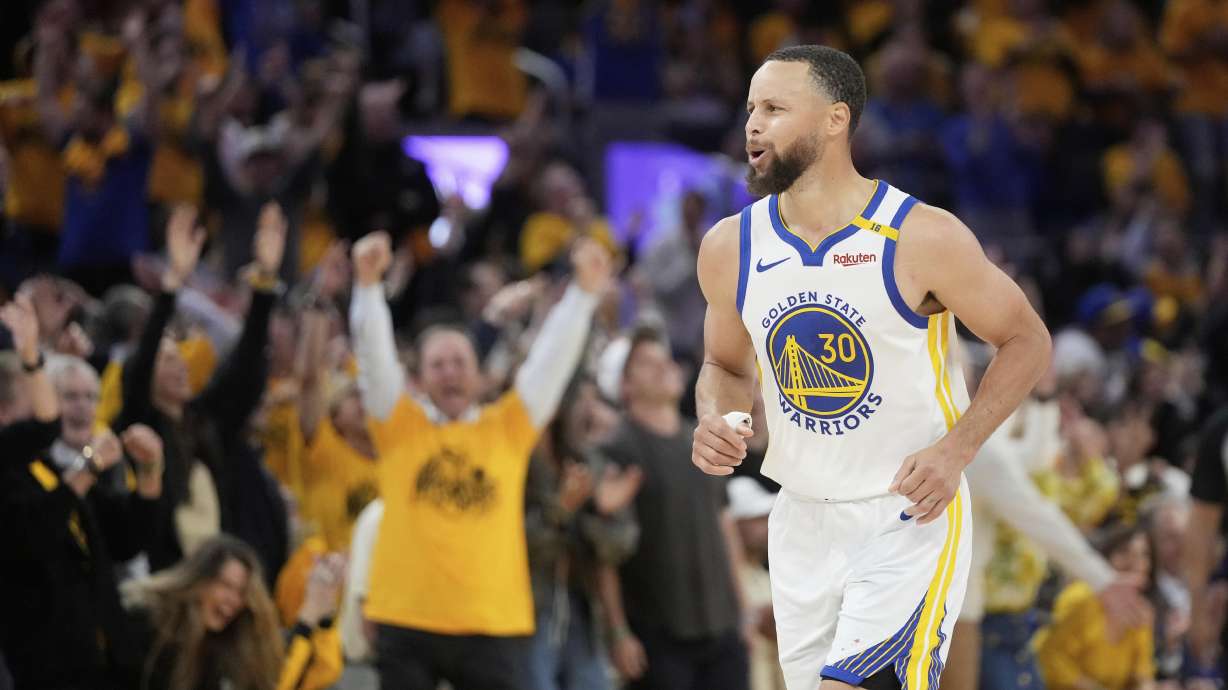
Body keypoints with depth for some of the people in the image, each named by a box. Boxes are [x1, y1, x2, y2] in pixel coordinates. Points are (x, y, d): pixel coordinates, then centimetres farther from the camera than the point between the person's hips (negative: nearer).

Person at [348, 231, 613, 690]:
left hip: (494, 624, 1)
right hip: (407, 621, -1)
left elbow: (551, 360, 3)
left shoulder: (508, 428, 9)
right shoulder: (400, 427, 6)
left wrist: (584, 292, -8)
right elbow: (375, 355, -5)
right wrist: (368, 284, -19)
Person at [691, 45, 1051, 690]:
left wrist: (956, 449, -15)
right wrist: (715, 422, -6)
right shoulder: (729, 248, -1)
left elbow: (1026, 341, -4)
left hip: (911, 520, -5)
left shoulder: (923, 238, -15)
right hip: (802, 521, 5)